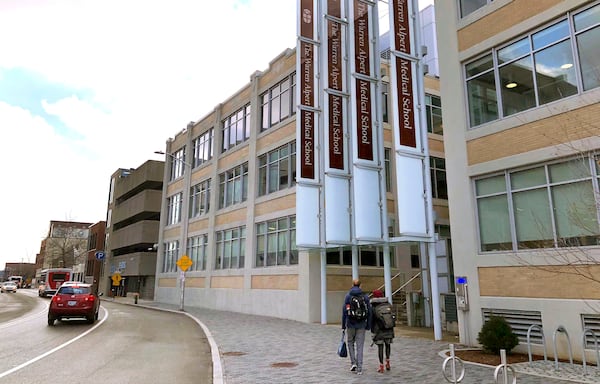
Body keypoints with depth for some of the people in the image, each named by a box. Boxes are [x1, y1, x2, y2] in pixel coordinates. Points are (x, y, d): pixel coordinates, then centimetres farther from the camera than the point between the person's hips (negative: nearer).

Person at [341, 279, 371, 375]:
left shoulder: (348, 296, -3)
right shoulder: (365, 297, 1)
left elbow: (344, 311, -4)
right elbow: (369, 312, 2)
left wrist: (343, 325, 3)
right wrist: (368, 326, 9)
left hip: (351, 324, -1)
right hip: (361, 324, 1)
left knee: (350, 342, 20)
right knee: (360, 346, 6)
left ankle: (353, 362, 10)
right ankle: (359, 368, 6)